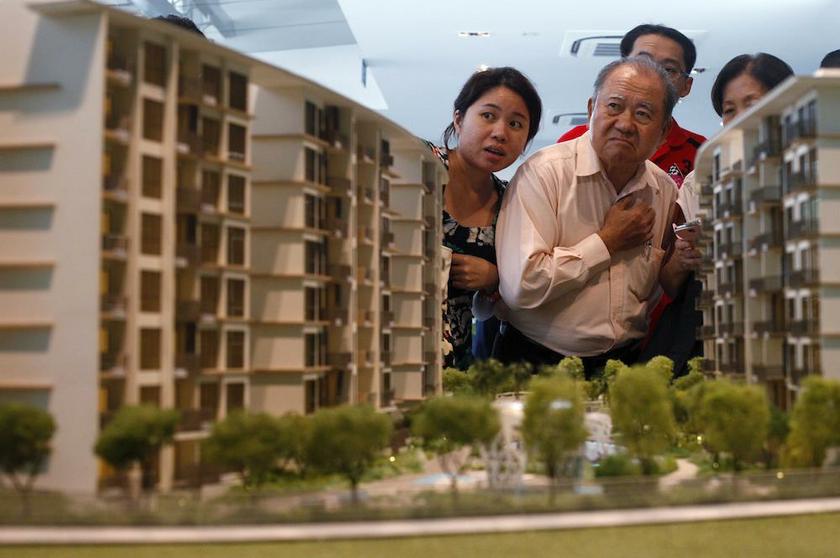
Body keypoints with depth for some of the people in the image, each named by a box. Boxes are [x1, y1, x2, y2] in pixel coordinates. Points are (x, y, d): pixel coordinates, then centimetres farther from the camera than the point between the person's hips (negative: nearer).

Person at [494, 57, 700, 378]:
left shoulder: (664, 189, 9)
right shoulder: (544, 172, -9)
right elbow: (520, 287, -20)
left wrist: (679, 265, -1)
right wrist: (607, 242, -11)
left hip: (626, 361, 5)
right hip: (538, 362, -5)